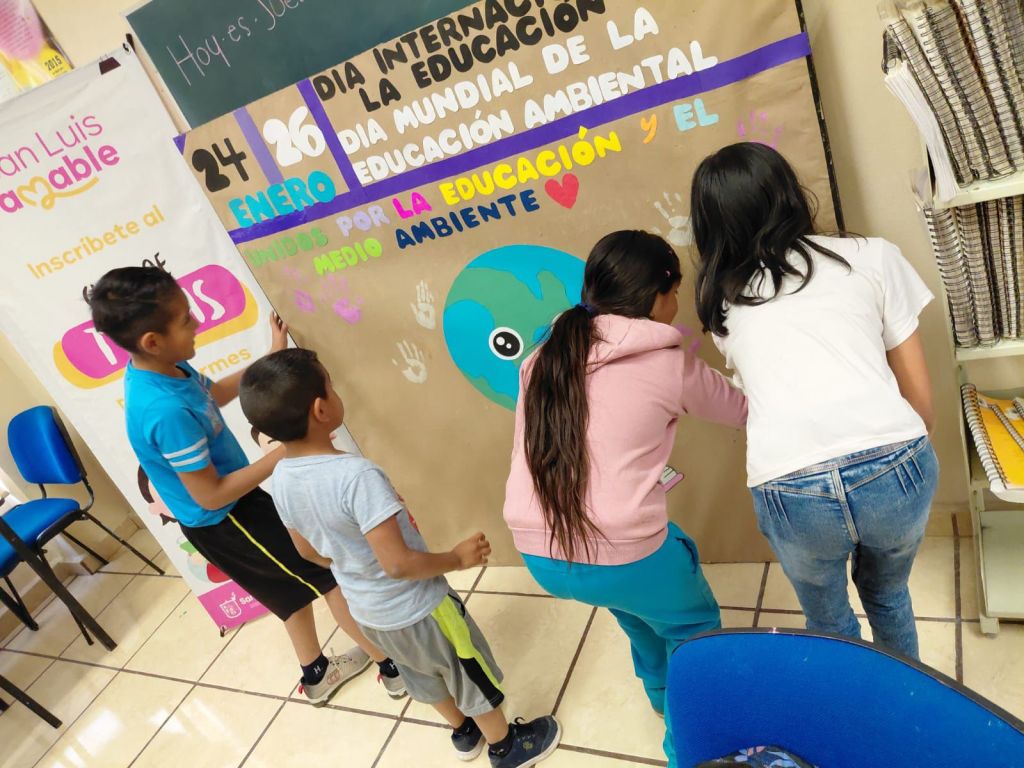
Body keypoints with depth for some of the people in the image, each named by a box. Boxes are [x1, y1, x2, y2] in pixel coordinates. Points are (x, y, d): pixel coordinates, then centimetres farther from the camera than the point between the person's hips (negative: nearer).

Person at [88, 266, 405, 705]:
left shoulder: (162, 369, -8)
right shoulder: (167, 411, -36)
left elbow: (215, 394, 14)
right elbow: (210, 495, -29)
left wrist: (272, 358, 10)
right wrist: (282, 455, -25)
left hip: (231, 504, 9)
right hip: (222, 521, -9)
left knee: (296, 582, 24)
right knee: (329, 575, 4)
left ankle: (317, 674, 43)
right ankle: (395, 666, 20)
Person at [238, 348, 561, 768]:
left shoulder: (281, 479, -11)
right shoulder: (356, 474, -35)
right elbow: (399, 563, -33)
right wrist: (456, 558, -17)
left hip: (367, 611, 7)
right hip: (416, 610, -7)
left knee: (427, 677, 31)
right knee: (474, 678, 20)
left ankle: (464, 733, 54)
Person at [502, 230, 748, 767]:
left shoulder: (544, 359, 7)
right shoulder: (668, 364, -5)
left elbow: (542, 447, 12)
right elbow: (740, 411, 11)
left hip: (540, 555, 6)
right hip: (618, 555, -6)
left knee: (640, 597, 35)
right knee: (696, 629, 24)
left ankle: (662, 690, 54)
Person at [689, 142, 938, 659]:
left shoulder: (718, 299, 16)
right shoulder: (872, 256, 12)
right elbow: (919, 395, 13)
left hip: (790, 490, -1)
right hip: (894, 468, 1)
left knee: (828, 621, 30)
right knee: (887, 596, 33)